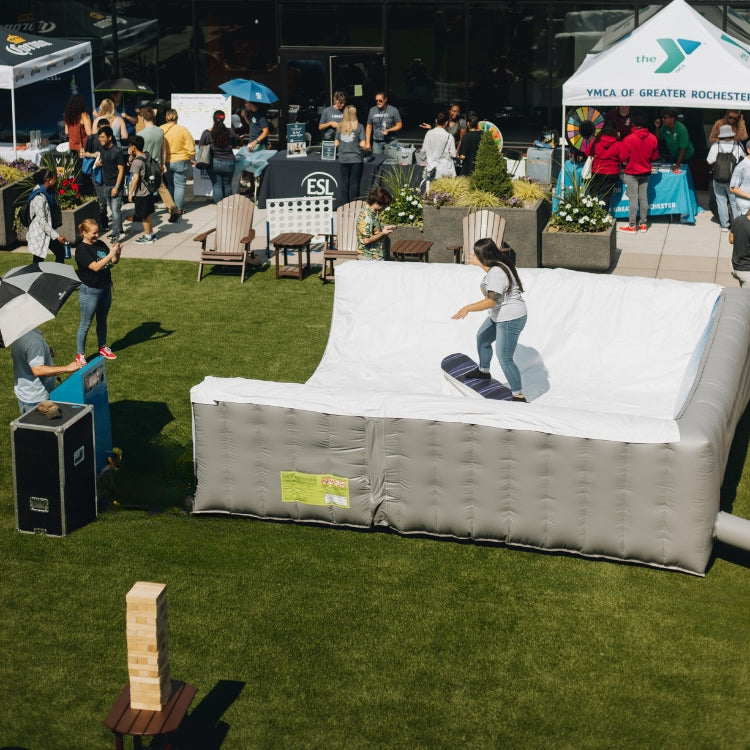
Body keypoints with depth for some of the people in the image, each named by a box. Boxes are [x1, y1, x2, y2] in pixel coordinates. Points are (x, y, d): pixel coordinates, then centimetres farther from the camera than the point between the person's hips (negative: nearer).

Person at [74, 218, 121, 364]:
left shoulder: (100, 244, 3)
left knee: (102, 320, 21)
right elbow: (95, 266, -28)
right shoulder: (82, 250, -18)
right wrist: (111, 254, -32)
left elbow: (113, 262, 5)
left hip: (105, 288, 7)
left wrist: (117, 254, -16)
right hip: (90, 290, -7)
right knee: (86, 324, 2)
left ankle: (103, 348, 36)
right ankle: (80, 355, 12)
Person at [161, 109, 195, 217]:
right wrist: (192, 159, 7)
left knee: (169, 184, 19)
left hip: (165, 162, 3)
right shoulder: (183, 130, -13)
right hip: (181, 162, -3)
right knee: (180, 185, 5)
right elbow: (191, 148, -10)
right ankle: (178, 209, 6)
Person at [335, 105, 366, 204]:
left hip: (343, 158, 3)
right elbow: (363, 144, -10)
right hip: (356, 158, -3)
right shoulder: (359, 127, -7)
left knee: (344, 182, 10)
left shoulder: (340, 127, 3)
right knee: (354, 183, 2)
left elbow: (336, 143, 6)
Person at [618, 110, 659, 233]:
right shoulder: (652, 138, -5)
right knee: (644, 197, 10)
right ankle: (643, 224, 15)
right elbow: (655, 157, 4)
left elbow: (623, 157, -13)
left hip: (631, 172, -4)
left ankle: (632, 225, 3)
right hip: (646, 172, 4)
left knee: (633, 198, 0)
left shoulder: (628, 139, -19)